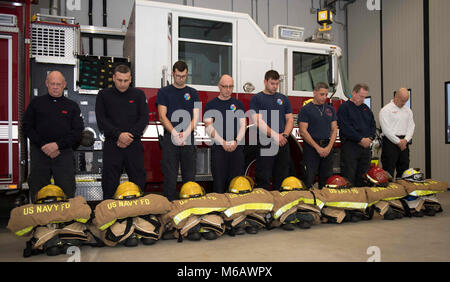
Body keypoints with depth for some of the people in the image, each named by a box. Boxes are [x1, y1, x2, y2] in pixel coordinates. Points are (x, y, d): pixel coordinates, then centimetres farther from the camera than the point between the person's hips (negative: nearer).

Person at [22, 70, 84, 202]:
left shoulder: (72, 106, 11)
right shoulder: (36, 103, 12)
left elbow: (78, 131, 2)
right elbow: (27, 127, 6)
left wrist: (57, 145, -11)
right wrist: (43, 146, -8)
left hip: (64, 153, -1)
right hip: (39, 153, 1)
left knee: (67, 192, -2)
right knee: (37, 191, 5)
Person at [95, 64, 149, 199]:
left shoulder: (139, 95, 9)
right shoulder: (104, 95, 8)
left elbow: (144, 119, 1)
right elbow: (101, 120, -1)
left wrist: (130, 136, -10)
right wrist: (119, 135, -14)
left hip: (134, 144, 1)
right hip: (111, 145, 0)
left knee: (138, 181, 2)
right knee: (110, 183, 1)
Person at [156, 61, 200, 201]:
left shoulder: (193, 93, 13)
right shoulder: (164, 92, 8)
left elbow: (195, 118, 5)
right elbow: (162, 116, -2)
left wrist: (185, 134, -12)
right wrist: (175, 134, -14)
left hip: (188, 140, 2)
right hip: (170, 139, -2)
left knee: (189, 177, 4)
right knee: (170, 177, -2)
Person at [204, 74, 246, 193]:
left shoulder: (238, 104, 13)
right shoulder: (211, 105, 6)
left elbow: (243, 125, 7)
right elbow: (209, 127, -3)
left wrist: (236, 141, -10)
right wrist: (223, 143, -14)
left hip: (237, 148, 2)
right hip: (219, 148, -2)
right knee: (219, 182, -2)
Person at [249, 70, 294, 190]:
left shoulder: (283, 99, 16)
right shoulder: (256, 99, 1)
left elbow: (290, 119, 12)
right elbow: (258, 121, -10)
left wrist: (284, 135, -7)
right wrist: (275, 135, -18)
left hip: (283, 144, 5)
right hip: (265, 144, -4)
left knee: (281, 178, 8)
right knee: (263, 180, -3)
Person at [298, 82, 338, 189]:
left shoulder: (330, 109, 13)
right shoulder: (305, 110, -3)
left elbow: (334, 130, 11)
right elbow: (303, 131, -10)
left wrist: (329, 147, -5)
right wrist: (318, 148, -13)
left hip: (327, 147, 5)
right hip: (311, 147, -5)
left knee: (327, 178, 8)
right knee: (309, 177, -5)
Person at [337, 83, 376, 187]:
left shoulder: (366, 108, 17)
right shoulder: (344, 107, -5)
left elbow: (373, 125, 16)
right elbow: (345, 128, -15)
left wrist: (370, 138, -3)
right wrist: (361, 139, -15)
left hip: (366, 147, 7)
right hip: (350, 146, -7)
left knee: (363, 177, 11)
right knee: (349, 178, -5)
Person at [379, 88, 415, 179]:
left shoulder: (408, 110, 17)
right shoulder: (386, 110, -3)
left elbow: (411, 126, 10)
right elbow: (386, 129, -11)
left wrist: (405, 140, -7)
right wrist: (398, 142, -11)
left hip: (404, 143, 6)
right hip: (390, 142, -6)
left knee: (404, 171, 9)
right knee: (389, 171, -7)